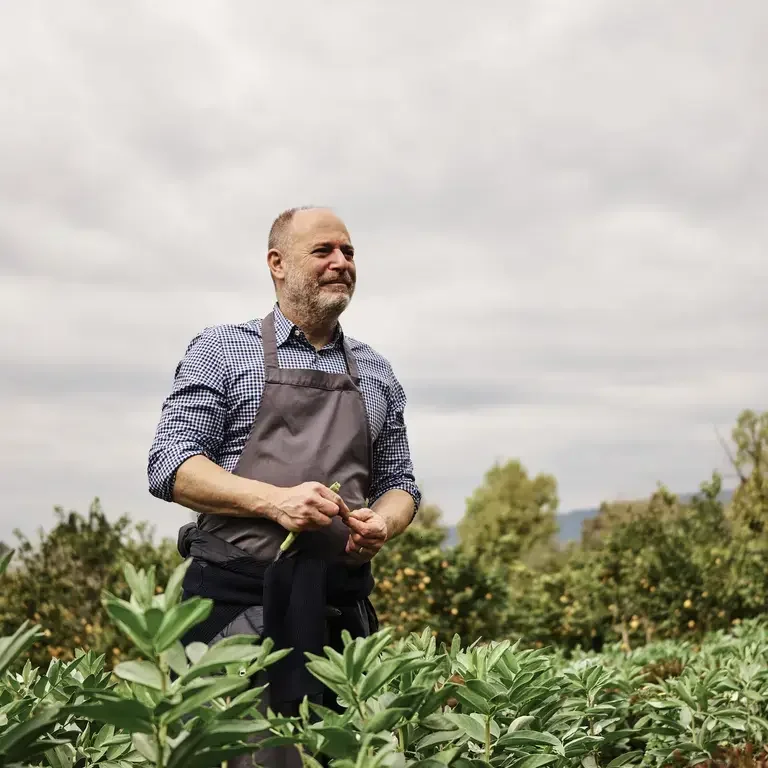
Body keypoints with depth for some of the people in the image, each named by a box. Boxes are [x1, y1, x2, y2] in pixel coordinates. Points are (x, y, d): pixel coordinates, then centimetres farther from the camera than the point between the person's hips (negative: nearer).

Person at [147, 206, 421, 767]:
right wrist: (275, 500, -17)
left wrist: (384, 522, -4)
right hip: (236, 599, -3)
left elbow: (400, 484, 21)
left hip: (342, 608, 4)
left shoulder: (376, 373, 18)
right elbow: (170, 465, -3)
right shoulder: (222, 350, 5)